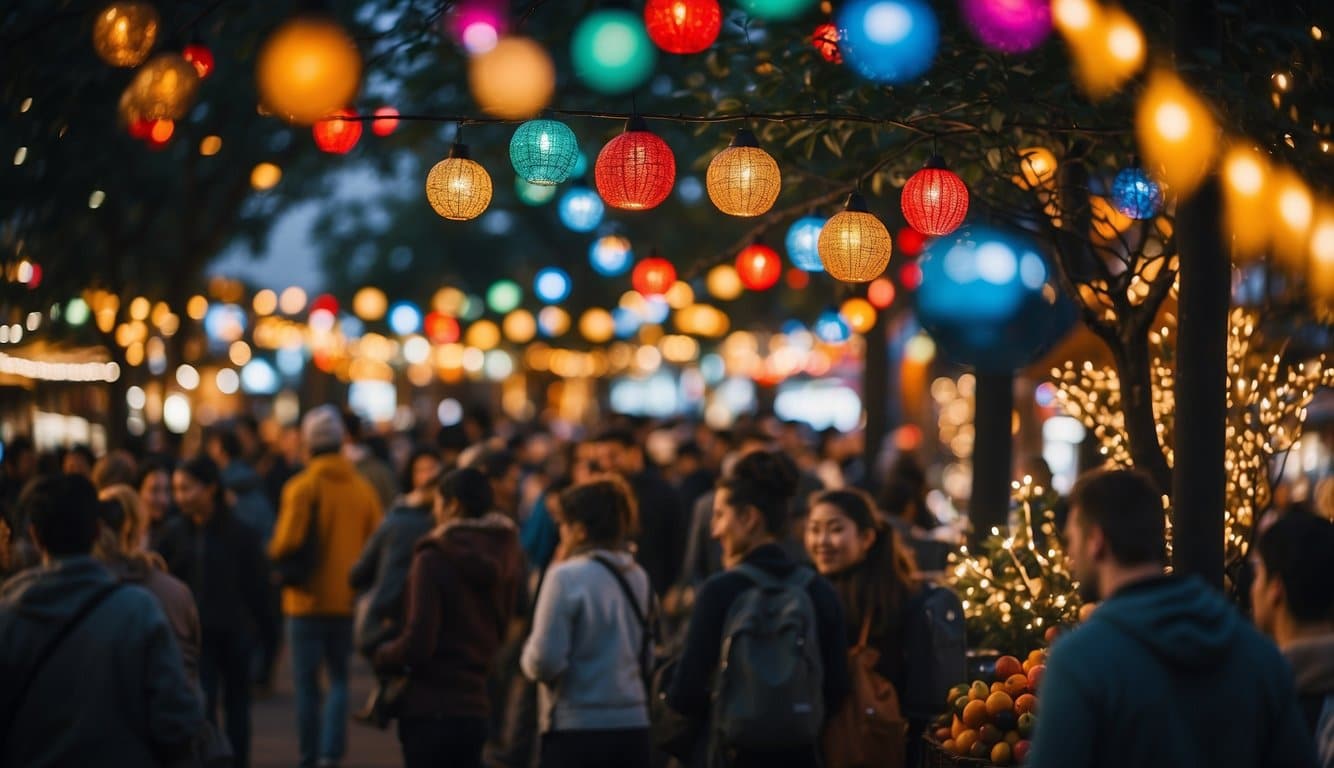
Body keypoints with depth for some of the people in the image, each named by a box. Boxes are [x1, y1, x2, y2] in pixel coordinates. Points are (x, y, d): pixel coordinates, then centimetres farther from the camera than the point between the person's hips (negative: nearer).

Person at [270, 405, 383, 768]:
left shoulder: (302, 486, -12)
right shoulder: (363, 488, 0)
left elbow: (288, 541, -21)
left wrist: (275, 553, 1)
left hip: (308, 600, -3)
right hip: (348, 599, 3)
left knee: (308, 683, 7)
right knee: (340, 678, 13)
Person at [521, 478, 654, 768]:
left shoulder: (566, 577, -12)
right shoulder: (639, 578, 8)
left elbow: (545, 660, -15)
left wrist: (528, 656, 5)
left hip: (576, 732, -6)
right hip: (633, 729, 6)